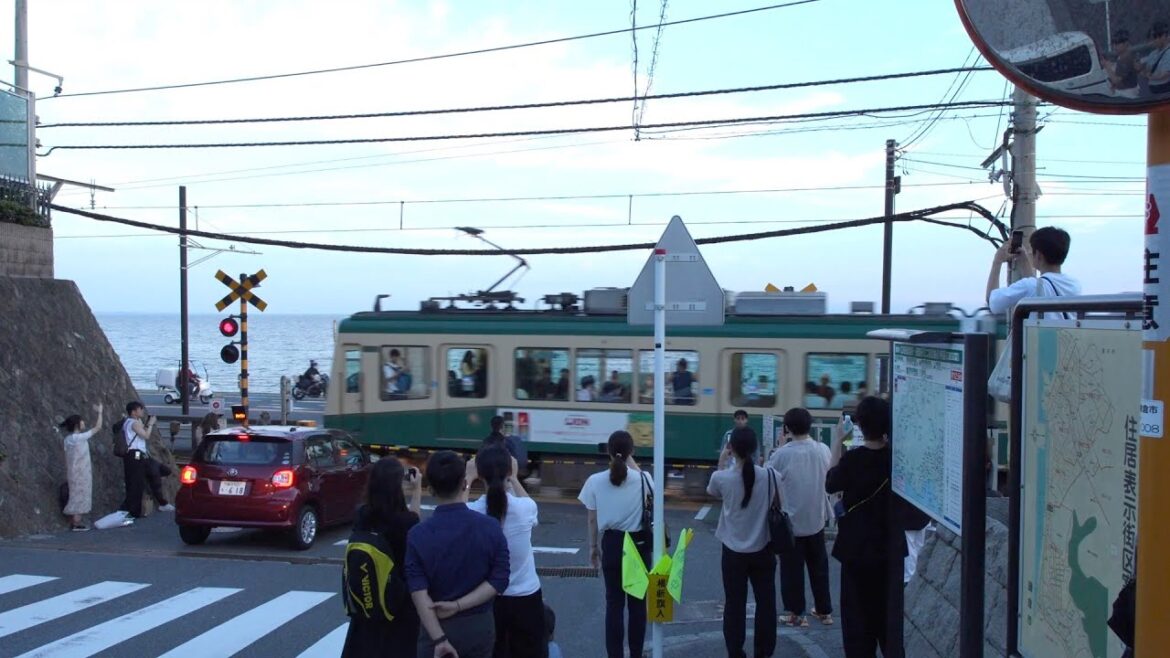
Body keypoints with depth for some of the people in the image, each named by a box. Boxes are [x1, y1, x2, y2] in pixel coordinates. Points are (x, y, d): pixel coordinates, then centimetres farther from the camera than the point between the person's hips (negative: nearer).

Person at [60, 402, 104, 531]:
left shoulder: (68, 439, 8)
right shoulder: (80, 437, -16)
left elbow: (66, 458, 12)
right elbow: (97, 427, -14)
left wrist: (67, 474, 17)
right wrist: (99, 412, -4)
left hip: (73, 472, 8)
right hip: (81, 473, -8)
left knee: (75, 495, 11)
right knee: (79, 495, -4)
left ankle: (73, 522, 13)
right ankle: (76, 523, -4)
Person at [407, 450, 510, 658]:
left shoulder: (418, 535, -12)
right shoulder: (490, 527, -8)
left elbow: (418, 592, -17)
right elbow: (499, 581, -10)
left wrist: (439, 639, -18)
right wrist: (458, 605, -12)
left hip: (438, 628, -2)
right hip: (480, 626, 2)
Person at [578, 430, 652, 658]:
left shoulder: (596, 481, -10)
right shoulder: (643, 479, -11)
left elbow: (592, 519, -1)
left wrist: (593, 546, 12)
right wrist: (631, 463, 8)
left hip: (612, 544, 0)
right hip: (639, 543, 0)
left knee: (614, 602, 10)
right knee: (637, 601, 13)